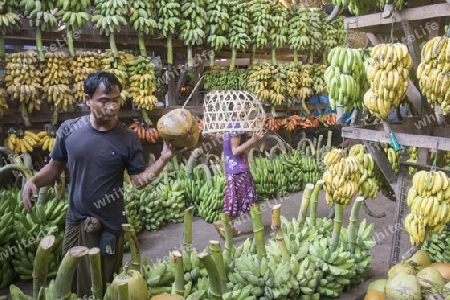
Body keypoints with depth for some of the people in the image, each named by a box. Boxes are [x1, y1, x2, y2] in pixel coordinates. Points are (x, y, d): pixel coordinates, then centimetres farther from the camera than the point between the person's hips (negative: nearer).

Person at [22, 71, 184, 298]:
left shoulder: (128, 138, -11)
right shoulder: (68, 130, -7)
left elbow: (139, 181, -12)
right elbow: (55, 166, 5)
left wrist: (164, 158, -24)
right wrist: (33, 181, -14)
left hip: (109, 226, -2)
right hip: (75, 222, 2)